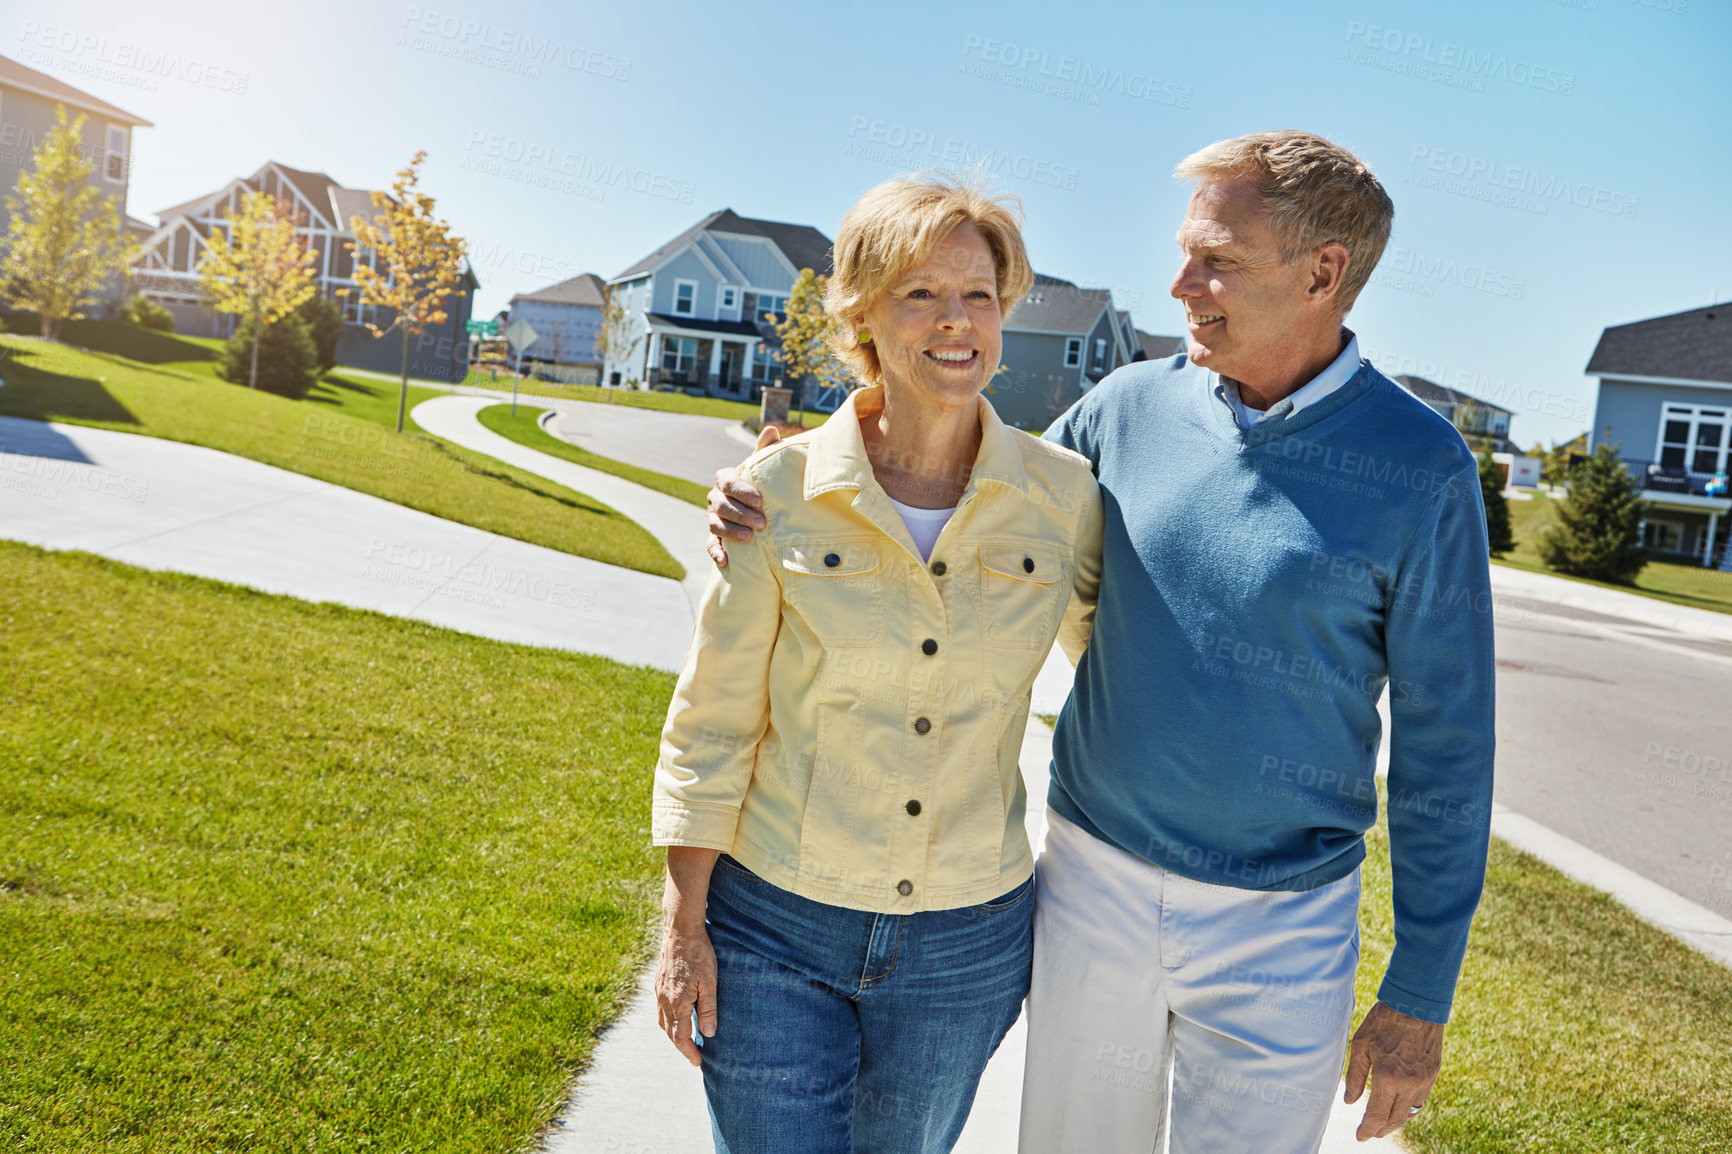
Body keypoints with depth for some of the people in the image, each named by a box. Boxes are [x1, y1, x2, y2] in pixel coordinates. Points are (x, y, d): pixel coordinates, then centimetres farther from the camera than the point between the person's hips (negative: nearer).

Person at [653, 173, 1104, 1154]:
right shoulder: (781, 492, -10)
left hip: (967, 941, 2)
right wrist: (685, 925, -3)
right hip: (774, 926, -1)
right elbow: (711, 723, -4)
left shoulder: (1064, 495, -7)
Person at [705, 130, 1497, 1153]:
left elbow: (1443, 743, -7)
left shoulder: (1420, 470, -12)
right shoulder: (1130, 406, -3)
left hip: (1276, 929, -3)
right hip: (1092, 878, 3)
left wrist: (1421, 996, -4)